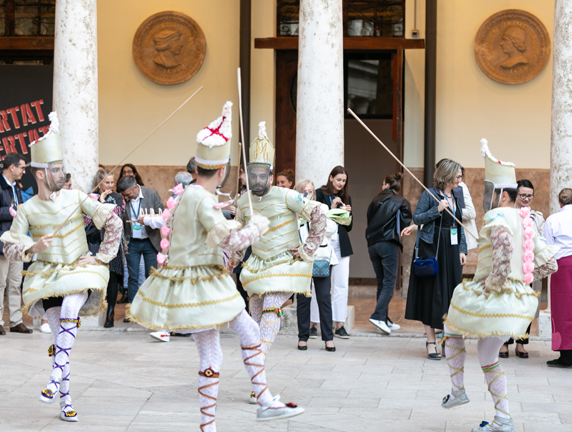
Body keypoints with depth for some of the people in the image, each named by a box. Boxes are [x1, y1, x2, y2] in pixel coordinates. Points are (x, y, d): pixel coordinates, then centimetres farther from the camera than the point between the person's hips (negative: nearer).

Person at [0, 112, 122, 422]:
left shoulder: (76, 198, -4)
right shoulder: (26, 210, -3)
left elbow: (113, 222, -3)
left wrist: (102, 257, -5)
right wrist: (32, 246, -22)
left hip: (80, 270, -1)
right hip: (46, 274, 1)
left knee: (70, 308, -31)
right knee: (59, 332, -7)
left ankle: (55, 379, -29)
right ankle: (65, 402, 2)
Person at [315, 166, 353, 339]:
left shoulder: (346, 198, 16)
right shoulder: (320, 194, 2)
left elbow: (349, 226, 16)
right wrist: (331, 208, -11)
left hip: (340, 245, 4)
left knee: (342, 284, -2)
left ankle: (340, 325, 1)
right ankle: (314, 323, 3)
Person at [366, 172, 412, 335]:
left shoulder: (376, 200, 12)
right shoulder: (401, 202, 0)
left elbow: (369, 220, 13)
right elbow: (406, 222, -3)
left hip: (372, 244, 5)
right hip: (388, 244, -5)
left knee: (382, 283, 10)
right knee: (389, 282, -5)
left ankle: (385, 321, 11)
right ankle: (378, 316, -21)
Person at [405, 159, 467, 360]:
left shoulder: (456, 196, 13)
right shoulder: (430, 194, -6)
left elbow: (460, 226, 16)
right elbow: (416, 218, -9)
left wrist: (462, 249, 8)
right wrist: (437, 210, -20)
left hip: (452, 251, 6)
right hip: (432, 249, -6)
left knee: (452, 294, 5)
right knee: (432, 294, -3)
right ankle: (431, 341, 2)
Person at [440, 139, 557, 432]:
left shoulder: (496, 217, -14)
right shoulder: (526, 222, 12)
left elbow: (504, 245, -34)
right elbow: (548, 263, 13)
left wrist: (493, 282, -22)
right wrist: (521, 276, 13)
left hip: (490, 297, -8)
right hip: (518, 302, 8)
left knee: (452, 329, 21)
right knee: (487, 355, 21)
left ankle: (457, 390, 21)